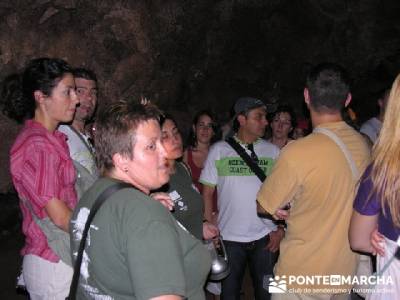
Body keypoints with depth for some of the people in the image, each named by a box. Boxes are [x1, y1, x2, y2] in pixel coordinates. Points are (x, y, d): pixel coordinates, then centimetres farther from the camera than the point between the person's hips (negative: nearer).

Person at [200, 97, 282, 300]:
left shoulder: (273, 151, 3)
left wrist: (281, 229, 1)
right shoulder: (219, 150, -1)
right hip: (229, 238, -1)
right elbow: (207, 193, 2)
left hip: (265, 237, 1)